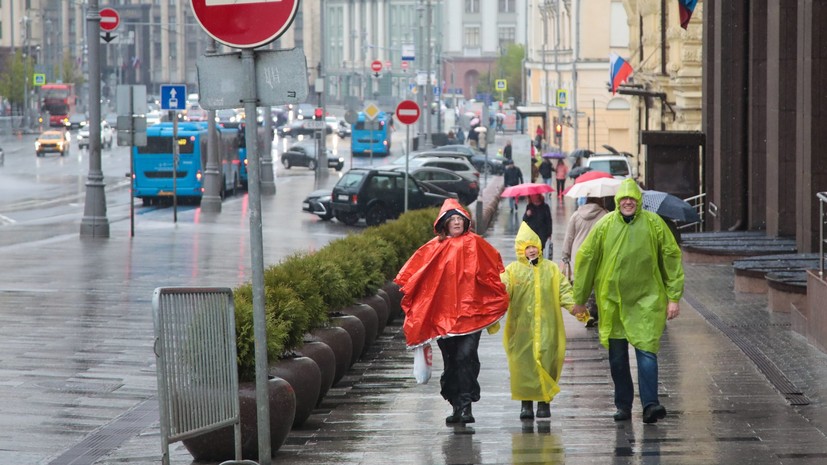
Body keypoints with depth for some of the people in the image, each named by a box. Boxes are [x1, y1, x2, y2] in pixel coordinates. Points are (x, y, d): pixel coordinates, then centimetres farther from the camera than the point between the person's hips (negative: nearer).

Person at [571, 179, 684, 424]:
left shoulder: (653, 223, -1)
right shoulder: (605, 225, 0)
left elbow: (672, 258, 4)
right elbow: (585, 259, 7)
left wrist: (674, 297, 1)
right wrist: (579, 299, 10)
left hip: (646, 300, -2)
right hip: (612, 300, 2)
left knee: (646, 351, -13)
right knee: (617, 357, 7)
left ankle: (650, 404, -17)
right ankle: (623, 406, 18)